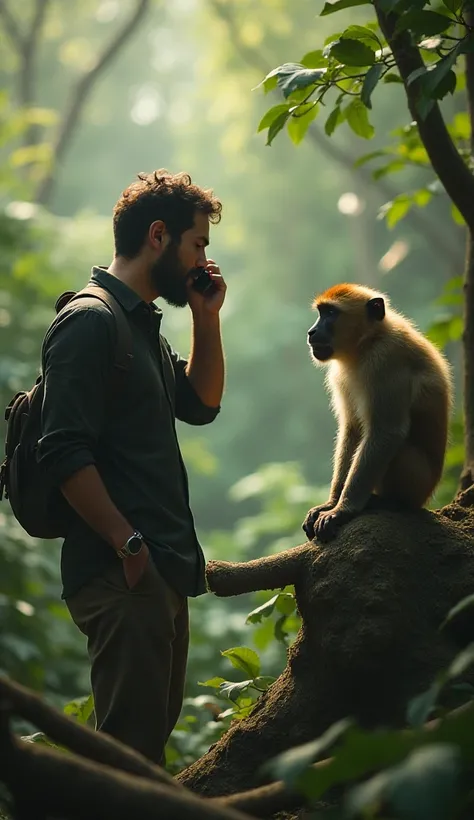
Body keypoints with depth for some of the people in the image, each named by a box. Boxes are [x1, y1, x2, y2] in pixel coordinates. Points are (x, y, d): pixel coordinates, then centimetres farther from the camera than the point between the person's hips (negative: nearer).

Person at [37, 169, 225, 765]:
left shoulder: (144, 324, 18)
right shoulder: (89, 322, -12)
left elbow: (200, 404, 25)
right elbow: (64, 454, -20)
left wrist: (206, 317, 13)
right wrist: (130, 545, -20)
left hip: (163, 573, 10)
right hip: (122, 576, -10)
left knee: (154, 734, 15)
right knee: (130, 747, -9)